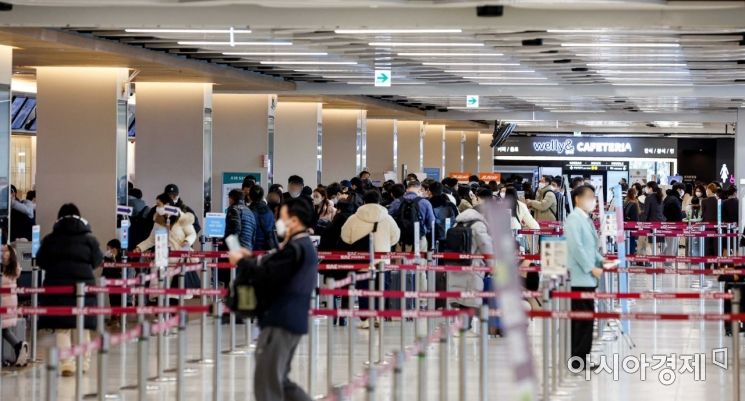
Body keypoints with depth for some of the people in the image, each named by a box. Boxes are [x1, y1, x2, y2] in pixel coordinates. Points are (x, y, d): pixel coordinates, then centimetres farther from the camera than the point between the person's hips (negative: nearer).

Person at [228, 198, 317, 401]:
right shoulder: (304, 246, 17)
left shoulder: (294, 249, -17)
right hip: (292, 321, 11)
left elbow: (267, 276, -22)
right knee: (280, 380, 17)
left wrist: (242, 262, -8)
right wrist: (252, 259, 13)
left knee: (266, 383, -4)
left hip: (280, 323, -11)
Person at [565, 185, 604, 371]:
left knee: (584, 319, 10)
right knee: (584, 318, -9)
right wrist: (591, 268, -18)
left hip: (588, 278, 10)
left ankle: (579, 358, 14)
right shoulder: (574, 219, -12)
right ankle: (578, 359, -4)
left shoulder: (586, 219, 17)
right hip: (580, 278, -10)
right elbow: (576, 247, -19)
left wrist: (601, 261, 10)